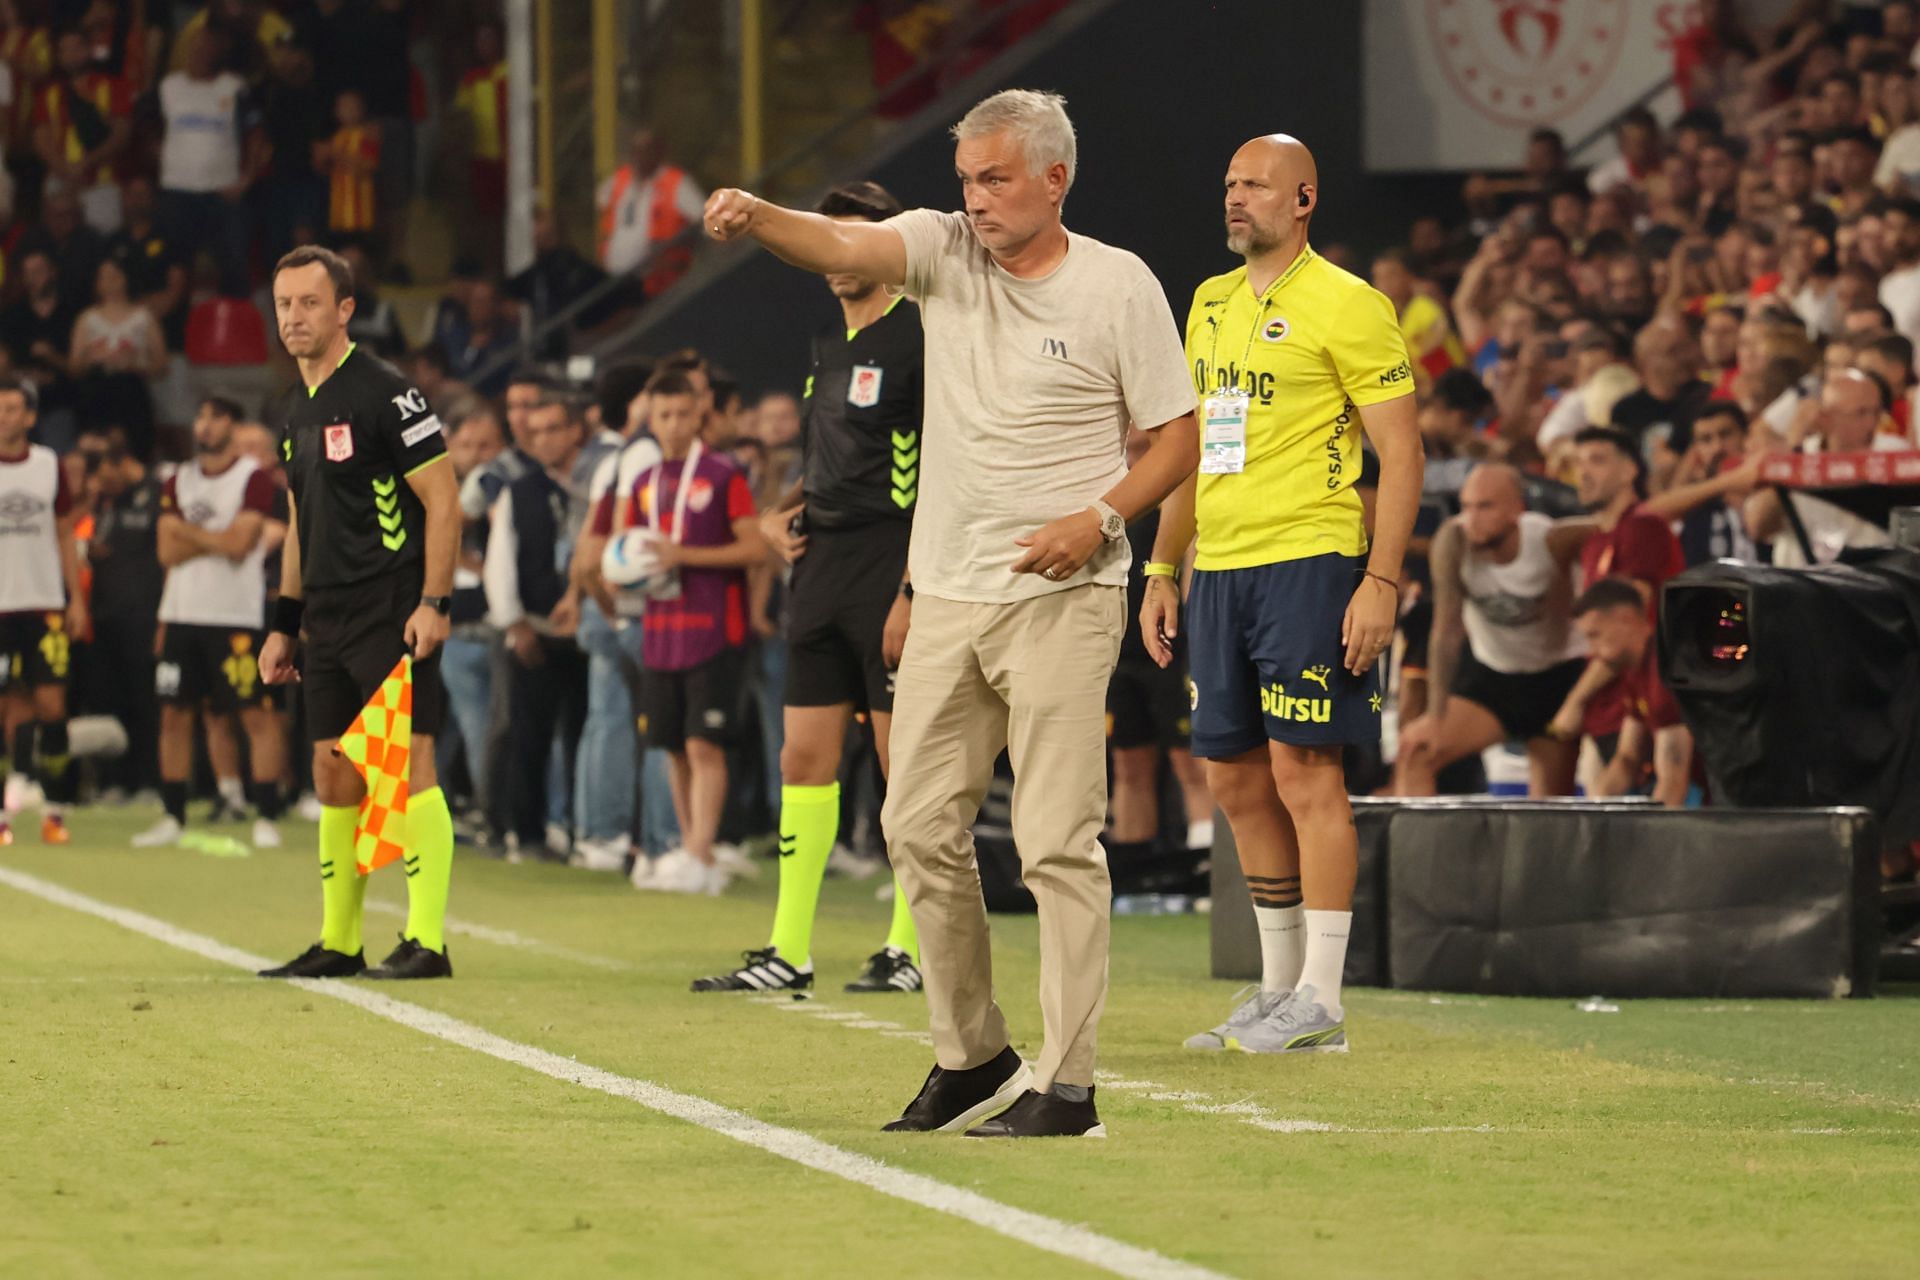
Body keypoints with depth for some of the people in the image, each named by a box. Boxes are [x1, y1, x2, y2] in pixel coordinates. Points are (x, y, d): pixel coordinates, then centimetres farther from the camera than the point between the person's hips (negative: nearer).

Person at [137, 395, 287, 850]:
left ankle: (266, 817, -5)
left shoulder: (253, 479, -4)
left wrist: (187, 531, -4)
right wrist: (217, 539, -8)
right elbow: (168, 552, 3)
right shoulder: (179, 482, 12)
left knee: (257, 713, -7)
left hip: (236, 617, -6)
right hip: (182, 614, 6)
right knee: (174, 714, 7)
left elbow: (240, 543, -15)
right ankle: (173, 817, 14)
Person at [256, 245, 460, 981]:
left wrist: (434, 603, -18)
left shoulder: (383, 394, -9)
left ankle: (427, 941, -12)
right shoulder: (293, 415, 16)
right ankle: (338, 944, 15)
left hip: (393, 616, -8)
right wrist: (284, 624, 21)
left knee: (407, 766, -11)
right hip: (328, 622, 8)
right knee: (334, 777, 9)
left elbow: (442, 499, -11)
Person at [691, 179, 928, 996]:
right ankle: (789, 951, 9)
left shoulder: (921, 342, -9)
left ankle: (912, 947, 3)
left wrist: (913, 592, -19)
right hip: (821, 568, 8)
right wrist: (781, 515, 10)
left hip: (893, 568, -8)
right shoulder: (828, 346, 16)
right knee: (805, 757, 6)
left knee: (906, 760, -4)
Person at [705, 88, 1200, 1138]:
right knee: (919, 825, 6)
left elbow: (1177, 438, 1)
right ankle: (970, 1056, 20)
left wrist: (1098, 519, -15)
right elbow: (841, 246, -14)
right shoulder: (943, 249, 6)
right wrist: (757, 216, -34)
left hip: (1062, 599, -5)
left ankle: (1066, 1086, -7)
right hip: (946, 596, 5)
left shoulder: (1118, 285, -3)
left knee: (1056, 839, -8)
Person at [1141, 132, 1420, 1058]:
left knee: (1304, 771, -7)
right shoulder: (1210, 303, 16)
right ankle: (1279, 988, 16)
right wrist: (1161, 571, 19)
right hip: (1218, 567, 8)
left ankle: (1320, 1001, -3)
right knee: (1236, 780, 8)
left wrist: (1382, 580, -16)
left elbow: (1401, 451, -9)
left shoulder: (1346, 307, -6)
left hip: (1307, 564, -8)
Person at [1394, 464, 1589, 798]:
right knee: (1416, 751, -17)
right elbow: (1446, 632, -19)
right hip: (1491, 672, 2)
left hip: (1558, 678, -2)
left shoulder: (1553, 541, -26)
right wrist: (1436, 716, -22)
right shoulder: (1454, 542, -21)